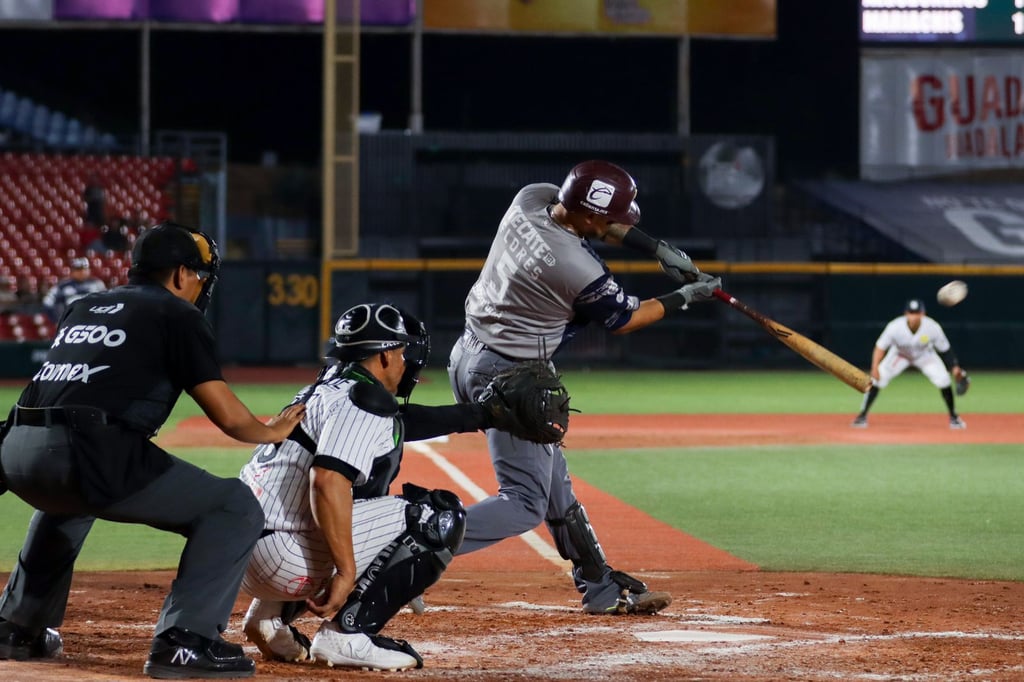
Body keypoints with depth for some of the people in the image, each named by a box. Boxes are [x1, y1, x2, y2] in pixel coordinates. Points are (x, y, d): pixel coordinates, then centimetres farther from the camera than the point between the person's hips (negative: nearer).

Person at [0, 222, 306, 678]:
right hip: (90, 453, -7)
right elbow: (227, 416, 4)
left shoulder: (83, 307, 28)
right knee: (236, 508, 2)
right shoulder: (177, 314, 9)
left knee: (67, 499, 43)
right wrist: (271, 432, 24)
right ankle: (183, 641, -9)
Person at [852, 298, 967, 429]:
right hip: (899, 355, 0)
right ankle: (862, 415, 1)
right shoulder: (895, 327, -34)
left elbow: (945, 349, -18)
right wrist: (875, 368, -37)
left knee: (943, 380, -16)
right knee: (876, 380, -14)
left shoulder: (933, 327, -32)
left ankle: (953, 417, 5)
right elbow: (880, 347, -26)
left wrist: (954, 367, -24)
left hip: (924, 355, 0)